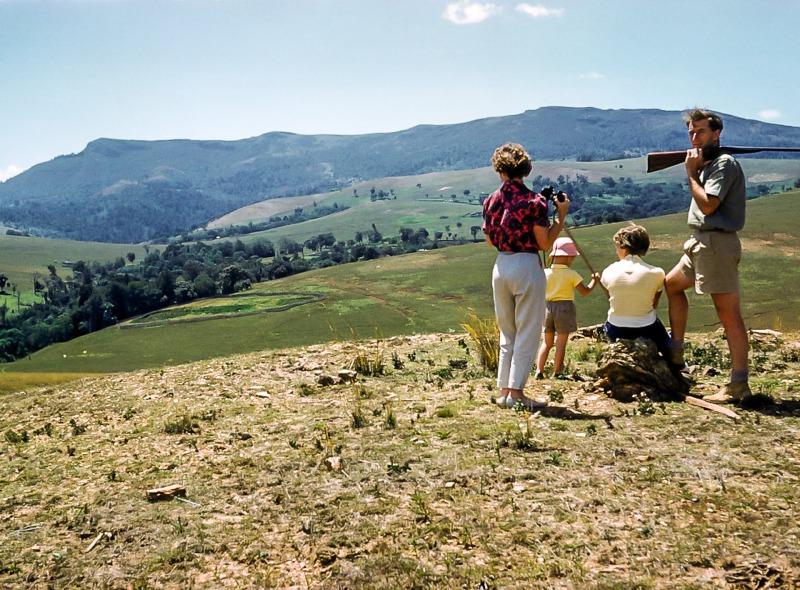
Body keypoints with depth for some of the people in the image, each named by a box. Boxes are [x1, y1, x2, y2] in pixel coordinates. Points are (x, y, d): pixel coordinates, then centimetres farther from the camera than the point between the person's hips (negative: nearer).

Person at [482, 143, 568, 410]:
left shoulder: (491, 201, 5)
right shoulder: (534, 201, -11)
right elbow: (545, 244, -11)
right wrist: (561, 215, -4)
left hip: (500, 266, 6)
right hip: (527, 266, -5)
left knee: (506, 333, 16)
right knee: (527, 334, 3)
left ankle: (504, 390, 17)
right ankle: (516, 391, 2)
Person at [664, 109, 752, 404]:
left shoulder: (725, 163, -11)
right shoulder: (706, 164, 19)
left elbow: (707, 204, -19)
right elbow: (701, 204, 12)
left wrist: (691, 173, -9)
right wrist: (694, 170, 2)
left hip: (716, 243, -11)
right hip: (701, 242, 11)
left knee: (729, 313, -10)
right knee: (672, 284, 23)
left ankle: (738, 385, -9)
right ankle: (676, 351, 29)